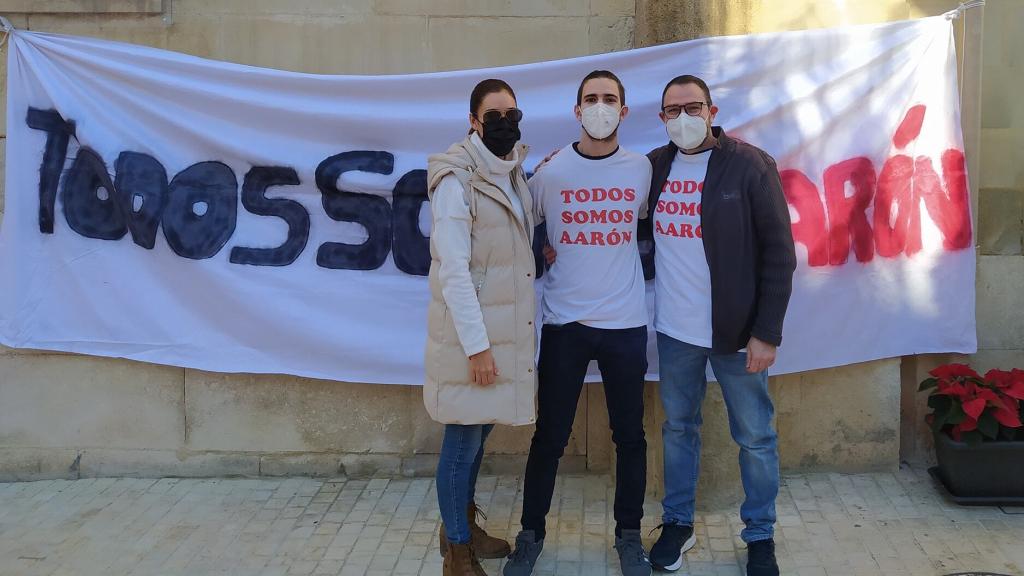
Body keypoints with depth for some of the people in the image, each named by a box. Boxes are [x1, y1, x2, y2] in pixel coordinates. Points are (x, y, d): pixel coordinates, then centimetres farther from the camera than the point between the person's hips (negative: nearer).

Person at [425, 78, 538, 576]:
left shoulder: (514, 174, 10)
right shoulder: (456, 178, -15)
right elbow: (452, 270, -20)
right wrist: (477, 345, -21)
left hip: (507, 328, 8)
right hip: (472, 333, -8)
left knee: (480, 429, 18)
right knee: (463, 440, 2)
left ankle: (463, 525, 34)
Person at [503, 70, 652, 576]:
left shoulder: (641, 169, 3)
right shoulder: (550, 171, -2)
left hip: (626, 324, 1)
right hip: (564, 323, -1)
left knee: (629, 435, 9)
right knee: (549, 436, 6)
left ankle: (629, 534, 26)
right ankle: (531, 534, 22)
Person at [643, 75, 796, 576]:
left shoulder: (750, 166, -9)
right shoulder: (653, 166, 3)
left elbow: (779, 253, -9)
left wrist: (767, 333, -13)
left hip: (736, 331, -3)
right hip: (674, 330, 4)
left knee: (755, 438, 7)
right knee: (678, 428, 16)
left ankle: (760, 535, 24)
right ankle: (678, 523, 32)